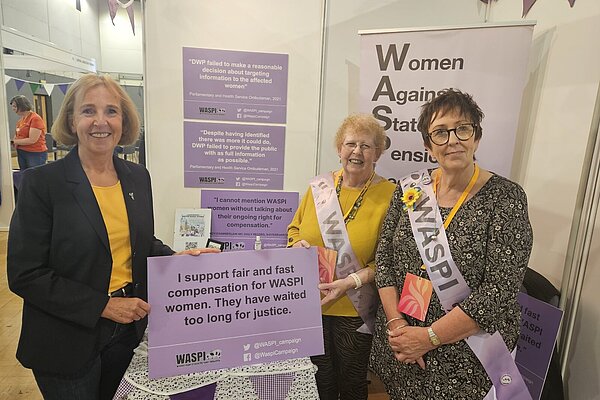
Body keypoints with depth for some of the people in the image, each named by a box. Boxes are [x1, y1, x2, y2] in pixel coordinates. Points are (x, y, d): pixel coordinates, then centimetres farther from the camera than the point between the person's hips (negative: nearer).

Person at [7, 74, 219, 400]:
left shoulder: (138, 177, 0)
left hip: (128, 331, 5)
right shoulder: (42, 182, -15)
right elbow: (25, 274, -15)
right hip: (67, 342, -4)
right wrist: (103, 306, -19)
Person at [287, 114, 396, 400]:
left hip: (355, 311, -2)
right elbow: (294, 228, 12)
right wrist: (298, 243, -9)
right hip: (310, 304, 3)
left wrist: (353, 281, -22)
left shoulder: (389, 195, -9)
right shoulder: (319, 186, 1)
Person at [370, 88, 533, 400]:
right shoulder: (409, 189, -2)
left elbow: (499, 290, -18)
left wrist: (429, 337, -18)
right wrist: (395, 323, -11)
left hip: (466, 356, -3)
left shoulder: (505, 198, -13)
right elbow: (384, 258, -1)